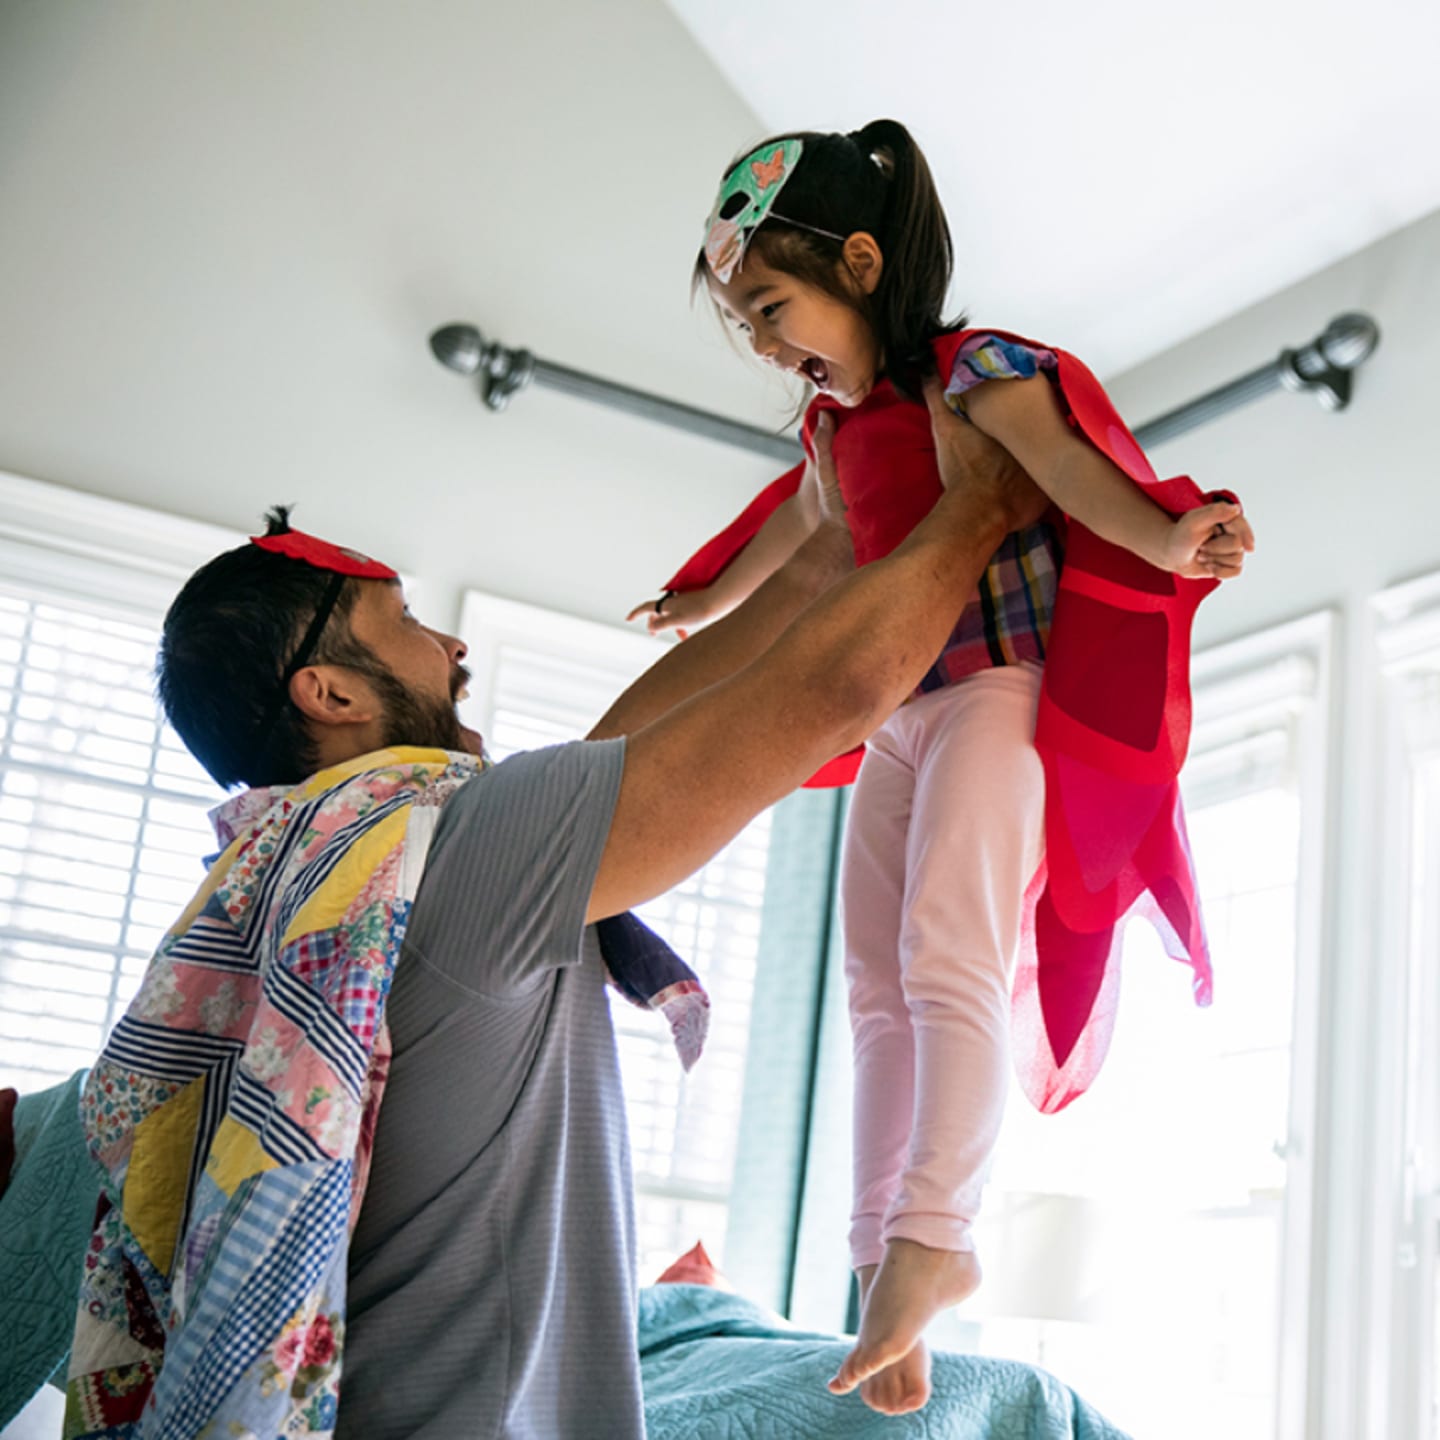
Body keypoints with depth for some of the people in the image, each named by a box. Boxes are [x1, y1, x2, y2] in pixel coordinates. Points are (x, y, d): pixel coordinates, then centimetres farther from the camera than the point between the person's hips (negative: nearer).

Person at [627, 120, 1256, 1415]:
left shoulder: (974, 372, -11)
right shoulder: (838, 421, 14)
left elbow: (1067, 463, -28)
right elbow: (797, 526, 33)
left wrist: (1170, 543, -49)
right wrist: (705, 601, 52)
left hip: (1000, 692, -8)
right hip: (900, 718, 8)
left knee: (946, 958, -20)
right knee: (878, 989, 4)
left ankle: (932, 1235, -16)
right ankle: (884, 1257, 8)